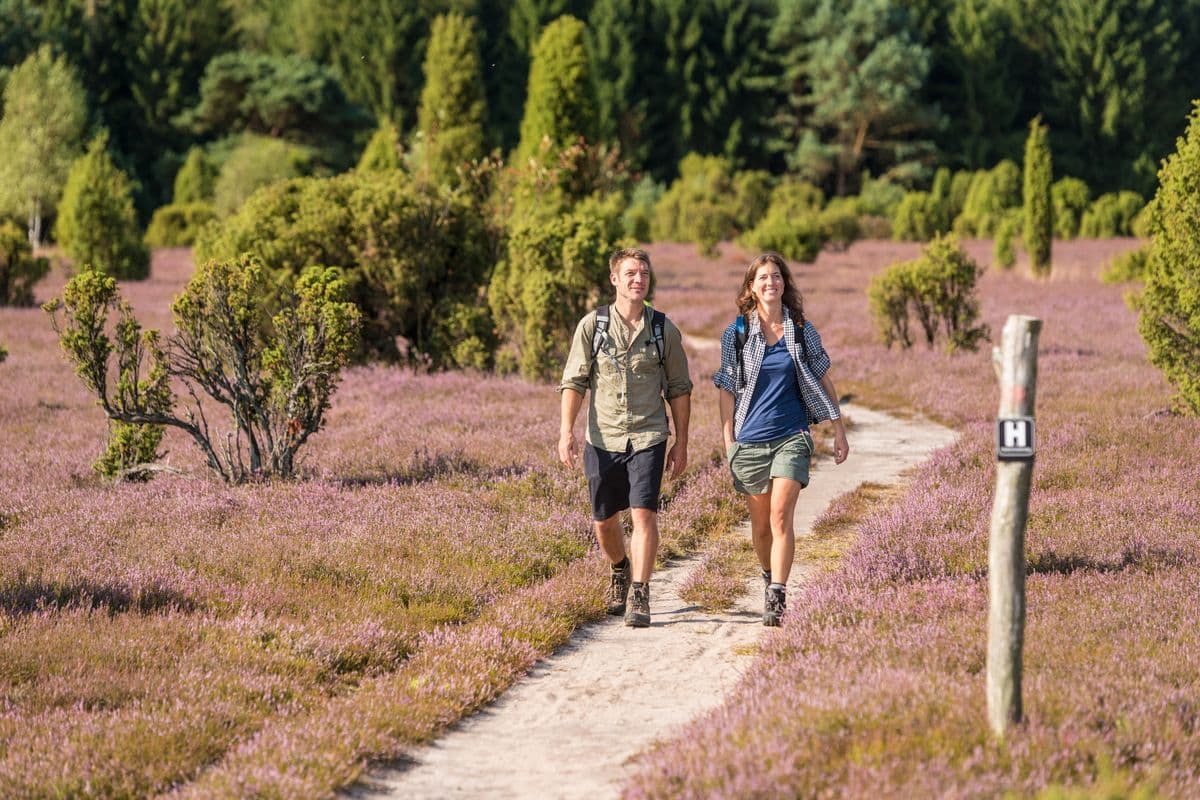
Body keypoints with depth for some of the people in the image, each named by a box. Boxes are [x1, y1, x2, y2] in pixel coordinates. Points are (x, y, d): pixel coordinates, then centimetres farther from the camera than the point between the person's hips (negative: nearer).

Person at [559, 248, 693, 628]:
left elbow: (679, 390, 9)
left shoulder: (664, 330, 3)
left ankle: (639, 597, -14)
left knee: (644, 513, -15)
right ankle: (621, 570, 41)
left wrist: (681, 443, 6)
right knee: (604, 521, 11)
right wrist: (566, 431, -9)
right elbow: (574, 381, 1)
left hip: (648, 437, -1)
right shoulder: (592, 326, 1)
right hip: (602, 439, 1)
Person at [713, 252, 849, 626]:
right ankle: (769, 578, 34)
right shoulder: (736, 334, 1)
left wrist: (839, 431, 9)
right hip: (751, 439, 1)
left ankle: (777, 598, -18)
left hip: (791, 437, -1)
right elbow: (727, 390, 5)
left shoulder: (802, 331, 3)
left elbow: (823, 381, 10)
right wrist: (728, 442, 1)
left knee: (781, 515, -15)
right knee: (760, 524, 9)